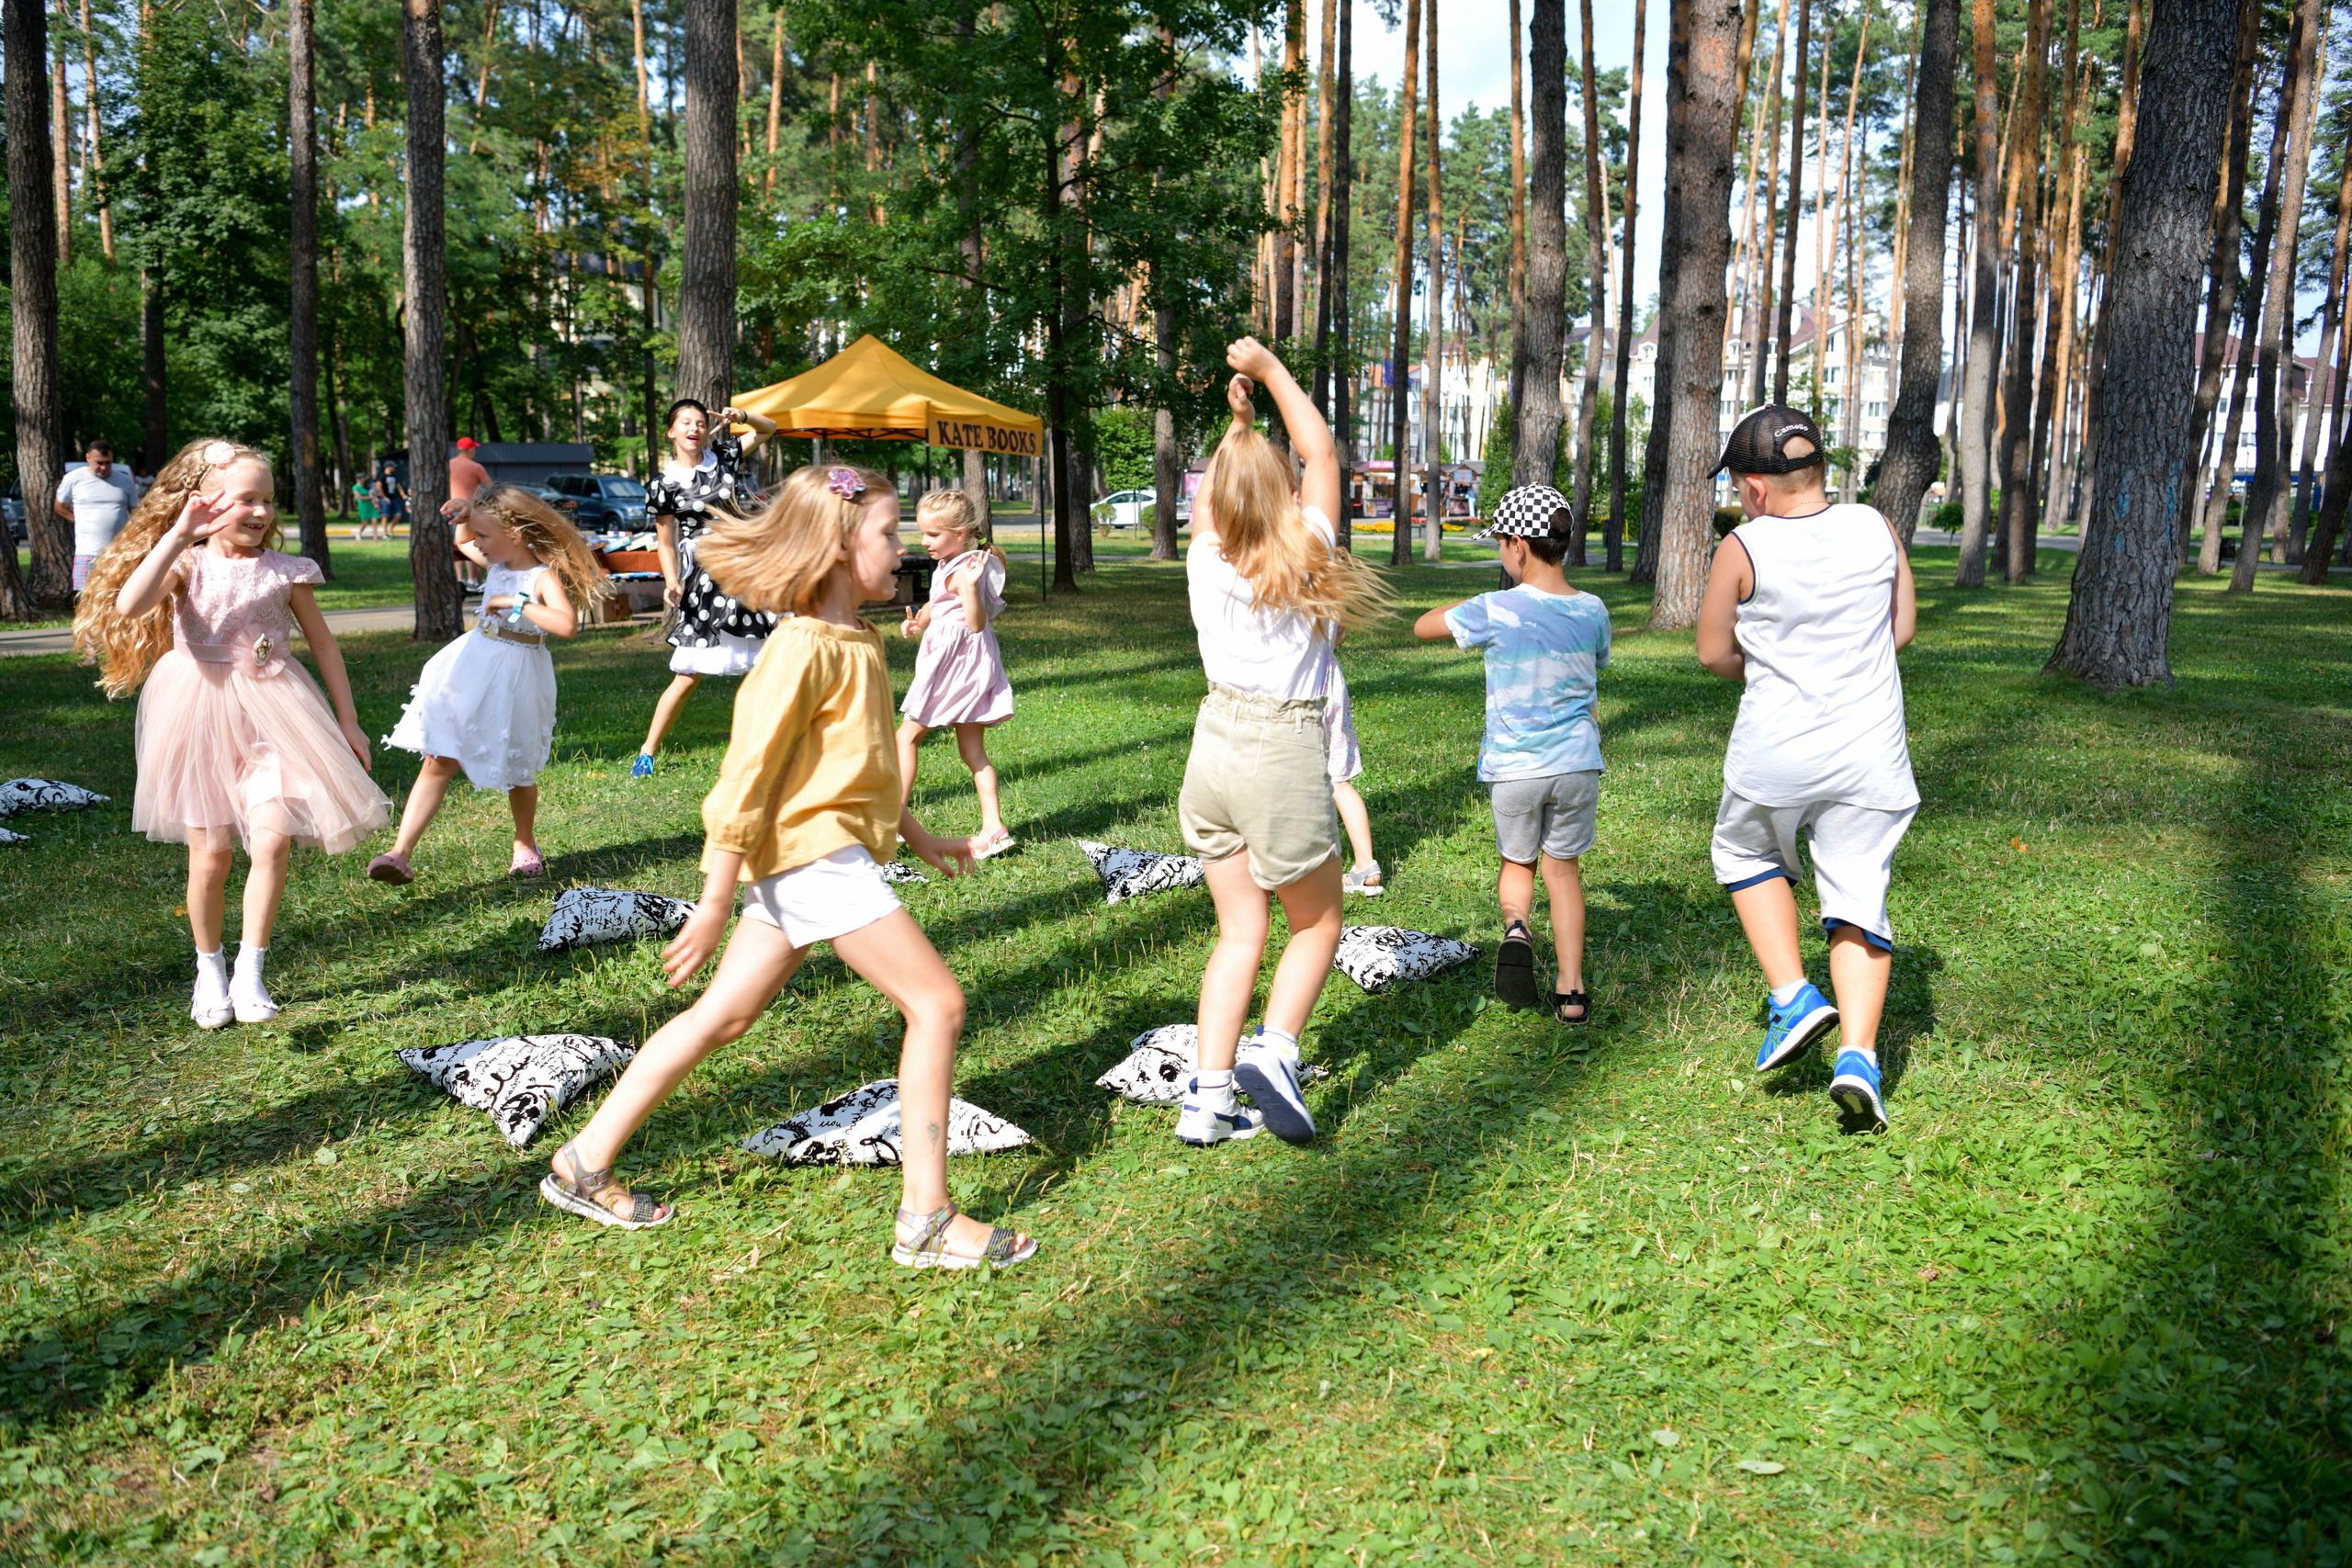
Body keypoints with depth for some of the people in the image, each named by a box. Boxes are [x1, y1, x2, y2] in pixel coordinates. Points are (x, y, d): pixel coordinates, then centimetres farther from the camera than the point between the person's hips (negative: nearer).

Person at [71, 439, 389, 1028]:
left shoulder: (285, 573, 2)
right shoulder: (187, 564, -2)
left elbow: (324, 645, 11)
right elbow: (130, 605, -22)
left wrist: (347, 720, 10)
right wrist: (178, 535, -24)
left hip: (270, 716, 1)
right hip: (202, 715, -1)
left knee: (271, 838, -13)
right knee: (210, 851, 3)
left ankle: (250, 974, -2)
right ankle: (209, 970, 24)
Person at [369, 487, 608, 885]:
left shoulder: (544, 577, -18)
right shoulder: (496, 562, 4)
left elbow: (567, 624, -36)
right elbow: (461, 542, 27)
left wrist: (516, 603, -31)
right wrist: (466, 516, 7)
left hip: (514, 678, -6)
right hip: (472, 666, 6)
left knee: (516, 771, 12)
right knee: (438, 761, -2)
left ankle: (525, 845, 37)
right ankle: (400, 853, -7)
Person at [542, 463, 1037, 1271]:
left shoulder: (858, 639, 13)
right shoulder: (802, 648, -17)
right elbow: (747, 777, -18)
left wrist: (916, 834, 27)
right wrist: (715, 903, -16)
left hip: (816, 861, 10)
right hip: (815, 851, -10)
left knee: (723, 1016, 15)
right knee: (938, 1002, -8)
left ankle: (584, 1162, 25)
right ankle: (926, 1220, -2)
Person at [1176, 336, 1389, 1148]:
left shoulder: (1206, 561, 1)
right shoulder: (1305, 555, -7)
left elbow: (1212, 493, 24)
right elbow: (1321, 451, 8)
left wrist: (1236, 423, 26)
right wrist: (1270, 368, 13)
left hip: (1215, 743, 5)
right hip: (1284, 754, -4)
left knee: (1241, 933, 13)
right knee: (1317, 923, 15)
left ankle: (1208, 1094, 9)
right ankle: (1273, 1052, -3)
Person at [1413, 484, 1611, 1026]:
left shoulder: (1494, 612, -13)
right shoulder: (1592, 611, -1)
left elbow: (1423, 626, 2)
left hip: (1513, 767, -2)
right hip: (1578, 762, 2)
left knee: (1517, 861, 21)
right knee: (1564, 868, 15)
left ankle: (1515, 928, -9)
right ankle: (1571, 992, 13)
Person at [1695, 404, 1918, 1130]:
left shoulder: (1743, 550, -11)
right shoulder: (1875, 529, 0)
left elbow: (1714, 654, 0)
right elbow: (1901, 630, 11)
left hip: (1775, 753, -2)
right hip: (1870, 756, 3)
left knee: (1746, 854, 25)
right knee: (1859, 902, 10)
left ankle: (1791, 995, 14)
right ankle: (1858, 1055, 0)